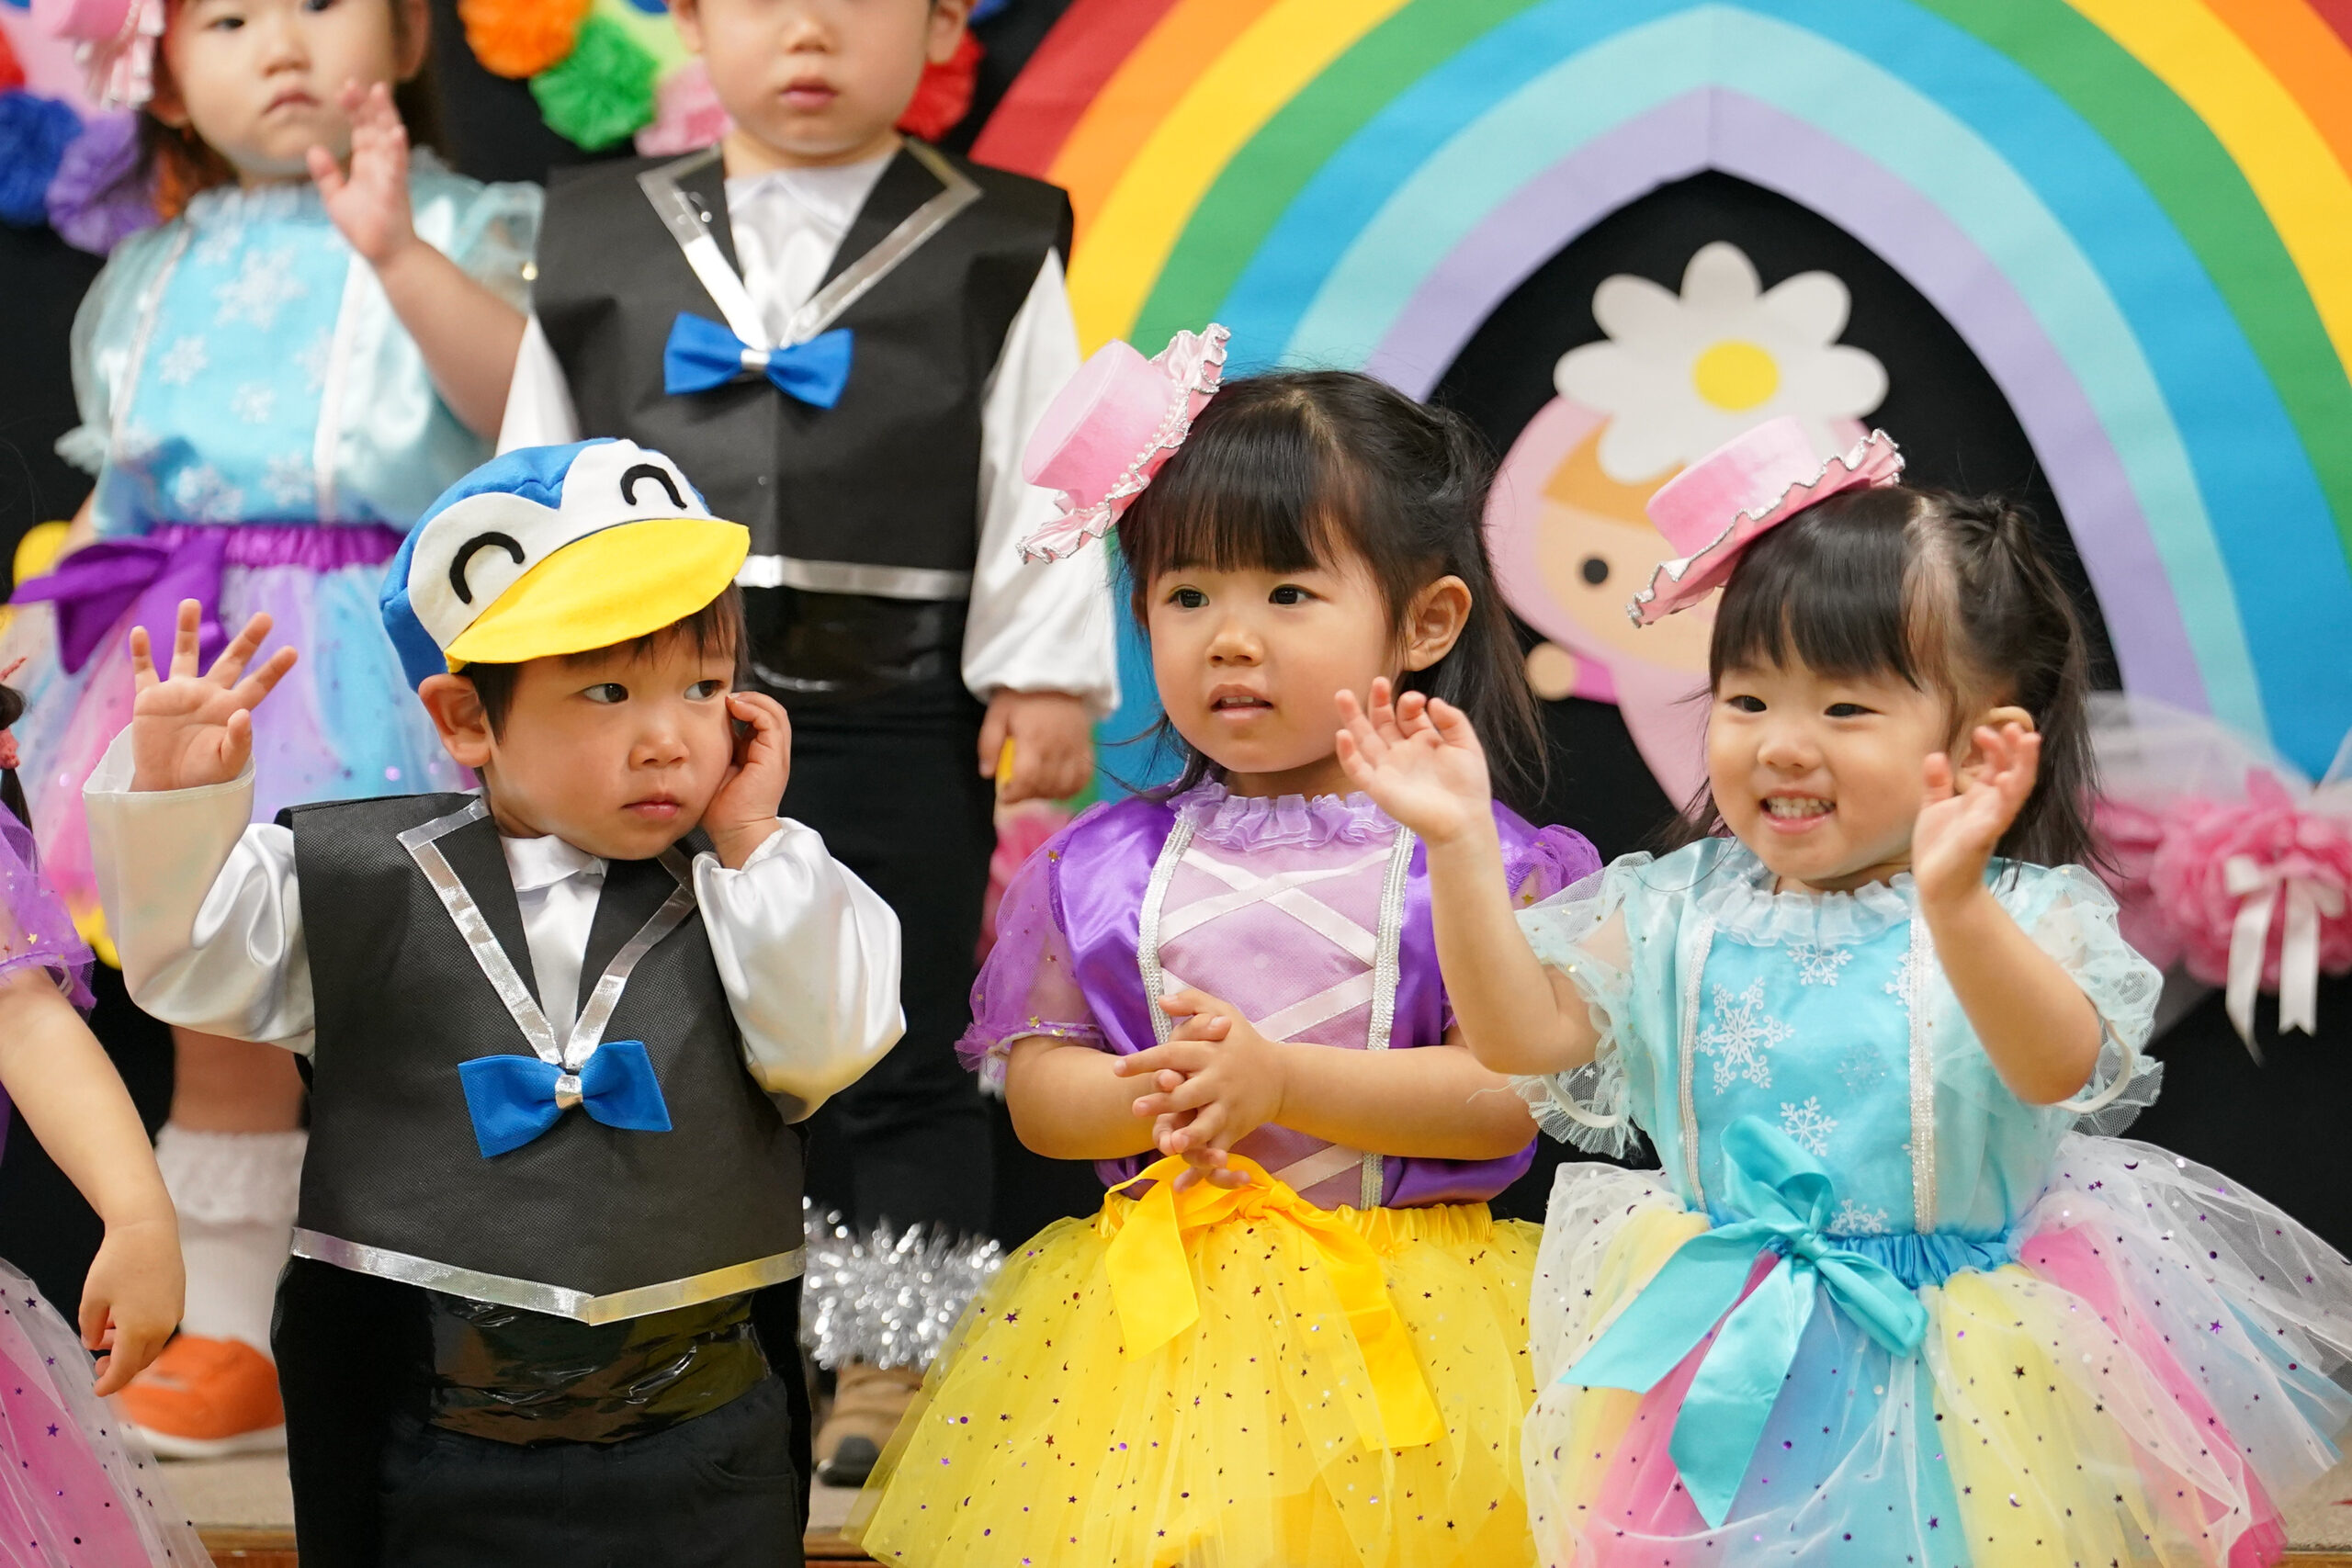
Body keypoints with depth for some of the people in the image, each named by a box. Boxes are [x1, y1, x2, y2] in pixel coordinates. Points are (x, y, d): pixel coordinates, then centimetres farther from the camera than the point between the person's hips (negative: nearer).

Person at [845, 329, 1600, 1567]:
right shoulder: (1103, 867, 6)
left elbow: (1512, 1095, -10)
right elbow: (1035, 1090, 5)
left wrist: (1283, 1080, -20)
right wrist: (1153, 1098, -16)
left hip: (1406, 1313, -2)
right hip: (1158, 1310, 2)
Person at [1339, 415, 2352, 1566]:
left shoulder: (2027, 913, -10)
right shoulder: (1677, 913, 1)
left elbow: (2058, 1068, -29)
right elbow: (1522, 1033, -5)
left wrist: (1954, 903, -46)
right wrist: (1461, 844, -16)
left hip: (1957, 1361, -2)